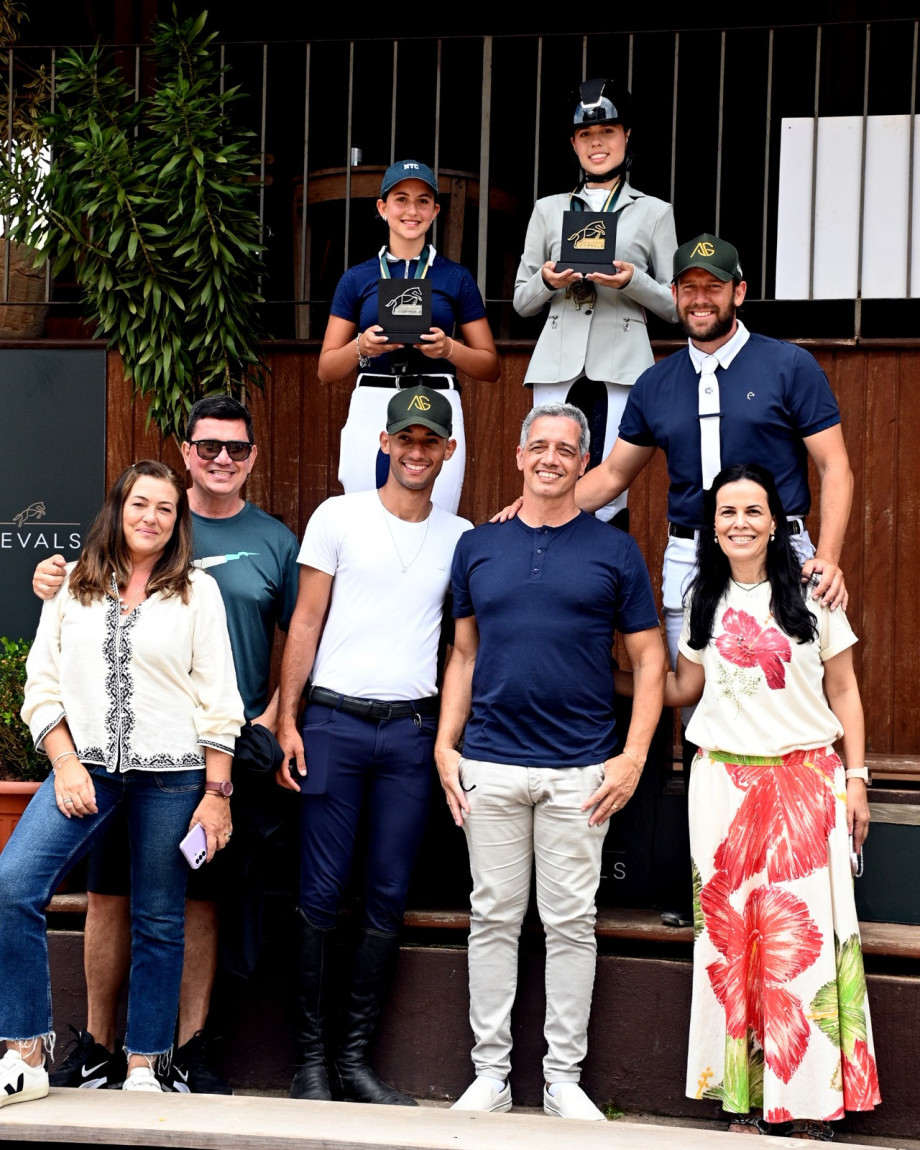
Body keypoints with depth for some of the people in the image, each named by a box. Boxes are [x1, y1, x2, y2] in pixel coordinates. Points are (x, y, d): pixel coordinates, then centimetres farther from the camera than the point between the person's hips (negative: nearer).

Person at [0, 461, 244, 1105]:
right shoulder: (72, 585, 11)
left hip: (172, 772, -1)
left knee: (159, 920, 3)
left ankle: (144, 1067, 15)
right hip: (85, 764, 1)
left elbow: (219, 701, 3)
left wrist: (217, 793, -3)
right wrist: (65, 763, -4)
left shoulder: (197, 591, 6)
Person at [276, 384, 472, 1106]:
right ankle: (311, 1053, 7)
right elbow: (305, 625, 2)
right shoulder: (339, 517, 3)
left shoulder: (460, 536, 11)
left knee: (389, 898, 3)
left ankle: (355, 1058, 11)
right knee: (323, 895, -2)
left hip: (411, 729, 3)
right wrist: (287, 721, -3)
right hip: (334, 721, -3)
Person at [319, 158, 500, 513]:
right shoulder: (357, 279, 10)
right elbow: (326, 370, 9)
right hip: (371, 411, 1)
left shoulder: (457, 278, 9)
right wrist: (362, 347, -10)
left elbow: (491, 368, 9)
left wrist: (448, 348, -9)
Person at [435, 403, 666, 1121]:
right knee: (495, 919, 5)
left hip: (581, 771, -1)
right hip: (491, 765, 2)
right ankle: (491, 1074, 13)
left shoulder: (614, 551, 4)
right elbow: (465, 654, 15)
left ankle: (564, 1077, 11)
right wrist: (445, 746, 5)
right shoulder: (478, 548, 10)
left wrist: (635, 756, -5)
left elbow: (649, 660, 4)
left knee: (572, 923, 3)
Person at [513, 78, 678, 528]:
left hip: (621, 366, -1)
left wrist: (633, 282, -8)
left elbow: (674, 306, 11)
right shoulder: (548, 209, 18)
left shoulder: (653, 212, 13)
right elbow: (521, 301, 18)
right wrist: (547, 281, -4)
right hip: (559, 364, 2)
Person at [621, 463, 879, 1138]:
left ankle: (809, 1102, 0)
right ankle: (745, 1098, 7)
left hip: (805, 779, -3)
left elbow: (844, 694, 4)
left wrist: (855, 779, -1)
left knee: (803, 930, -6)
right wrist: (610, 680, 8)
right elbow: (683, 688, 17)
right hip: (723, 783, 3)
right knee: (731, 931, 2)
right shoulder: (704, 601, 10)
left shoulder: (811, 597, 1)